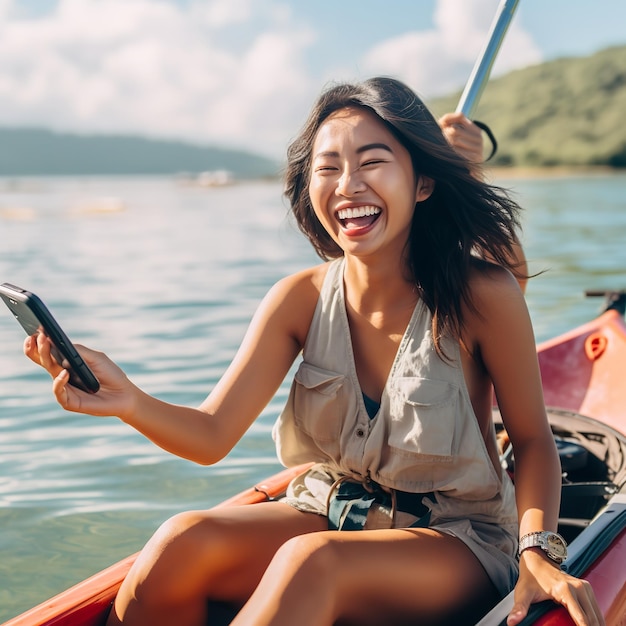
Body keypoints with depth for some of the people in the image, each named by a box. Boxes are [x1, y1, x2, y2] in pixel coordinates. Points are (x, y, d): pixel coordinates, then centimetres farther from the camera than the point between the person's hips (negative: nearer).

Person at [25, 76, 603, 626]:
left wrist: (538, 553, -20)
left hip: (456, 543, -3)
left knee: (310, 563, -34)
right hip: (330, 517, 4)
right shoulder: (302, 299, -7)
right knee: (182, 542, -22)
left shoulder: (483, 294, -16)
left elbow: (533, 441, -4)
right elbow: (212, 434, -13)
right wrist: (130, 402, -33)